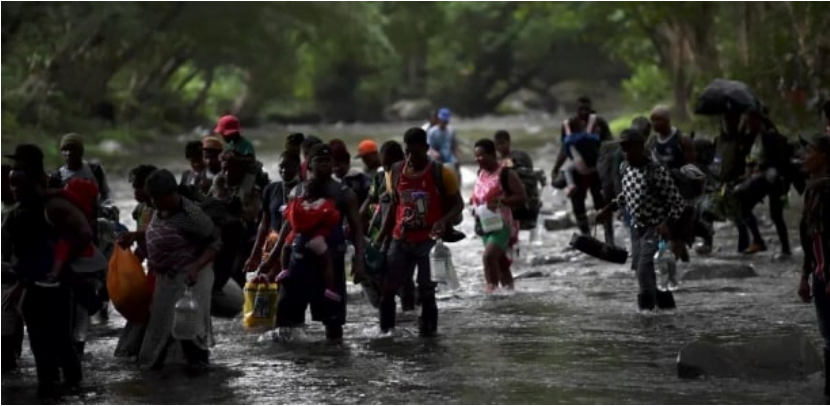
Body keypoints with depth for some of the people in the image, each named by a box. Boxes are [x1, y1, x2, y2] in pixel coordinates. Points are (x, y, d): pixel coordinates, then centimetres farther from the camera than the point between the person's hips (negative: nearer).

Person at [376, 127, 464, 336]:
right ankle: (385, 331, 11)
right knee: (386, 287, 2)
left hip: (429, 240, -4)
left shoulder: (441, 173, -9)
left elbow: (458, 204, -2)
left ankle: (427, 330, 4)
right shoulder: (396, 172, 5)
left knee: (426, 291, -4)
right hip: (400, 239, 4)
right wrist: (380, 238, 14)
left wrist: (444, 221, -22)